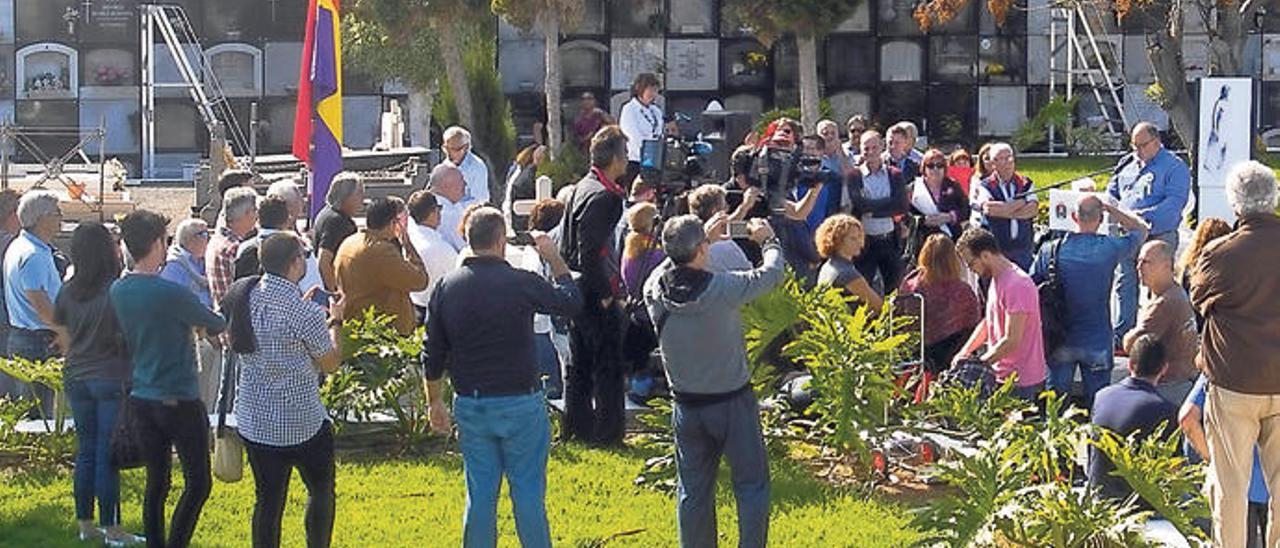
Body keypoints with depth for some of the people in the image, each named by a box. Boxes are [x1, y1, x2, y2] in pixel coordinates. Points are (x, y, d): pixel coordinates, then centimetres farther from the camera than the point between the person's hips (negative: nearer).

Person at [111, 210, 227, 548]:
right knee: (198, 483, 2)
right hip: (180, 400, -7)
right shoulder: (171, 293, -20)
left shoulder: (118, 291, 1)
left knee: (156, 483, 14)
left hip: (141, 399, 7)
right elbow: (216, 325, -7)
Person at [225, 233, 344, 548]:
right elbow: (330, 363, -9)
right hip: (302, 421, -5)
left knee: (267, 499, 12)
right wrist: (336, 320, 5)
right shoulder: (303, 312, -21)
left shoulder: (243, 296, -2)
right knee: (321, 490, 16)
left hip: (253, 419, 5)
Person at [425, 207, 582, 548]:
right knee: (528, 492, 5)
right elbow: (571, 302, 4)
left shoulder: (447, 287, -1)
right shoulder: (521, 283, -13)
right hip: (520, 404, -4)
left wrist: (435, 402, 16)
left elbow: (434, 354, 5)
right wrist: (555, 260, 15)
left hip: (470, 405, 4)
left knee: (480, 494, 10)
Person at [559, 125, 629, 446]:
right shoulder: (603, 196, -20)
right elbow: (589, 253, -24)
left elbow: (565, 245, 17)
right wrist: (606, 295, -17)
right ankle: (608, 434, 5)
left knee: (579, 365, 16)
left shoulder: (581, 188, 10)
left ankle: (576, 430, 24)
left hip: (577, 291, 10)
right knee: (608, 367, 0)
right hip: (597, 296, -10)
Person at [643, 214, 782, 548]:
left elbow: (671, 266, 12)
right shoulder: (724, 289, -24)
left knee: (693, 490, 15)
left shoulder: (654, 291, -13)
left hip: (686, 405, 4)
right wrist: (768, 240, 11)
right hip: (732, 402, -4)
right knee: (752, 486, 9)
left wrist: (686, 246, 17)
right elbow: (772, 273, -7)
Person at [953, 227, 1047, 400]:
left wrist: (977, 363, -15)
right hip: (1003, 376, 9)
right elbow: (988, 322, 21)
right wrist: (964, 352, 8)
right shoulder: (996, 279, 12)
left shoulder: (1017, 285, -21)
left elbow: (1011, 341, -23)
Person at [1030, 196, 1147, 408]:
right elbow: (1141, 229, 7)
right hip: (1097, 342, -1)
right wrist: (1109, 208, 8)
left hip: (1060, 342, 2)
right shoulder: (1110, 248, -12)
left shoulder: (1050, 251, -8)